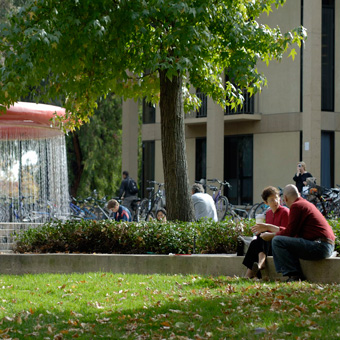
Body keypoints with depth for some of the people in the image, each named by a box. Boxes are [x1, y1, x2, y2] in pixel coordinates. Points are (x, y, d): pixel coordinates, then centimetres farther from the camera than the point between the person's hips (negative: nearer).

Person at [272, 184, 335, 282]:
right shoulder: (308, 204, 23)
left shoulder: (296, 206, -7)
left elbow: (290, 232, -9)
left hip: (319, 247, -10)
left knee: (277, 241, -14)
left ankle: (295, 275, -13)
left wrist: (274, 234, 9)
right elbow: (295, 231, 30)